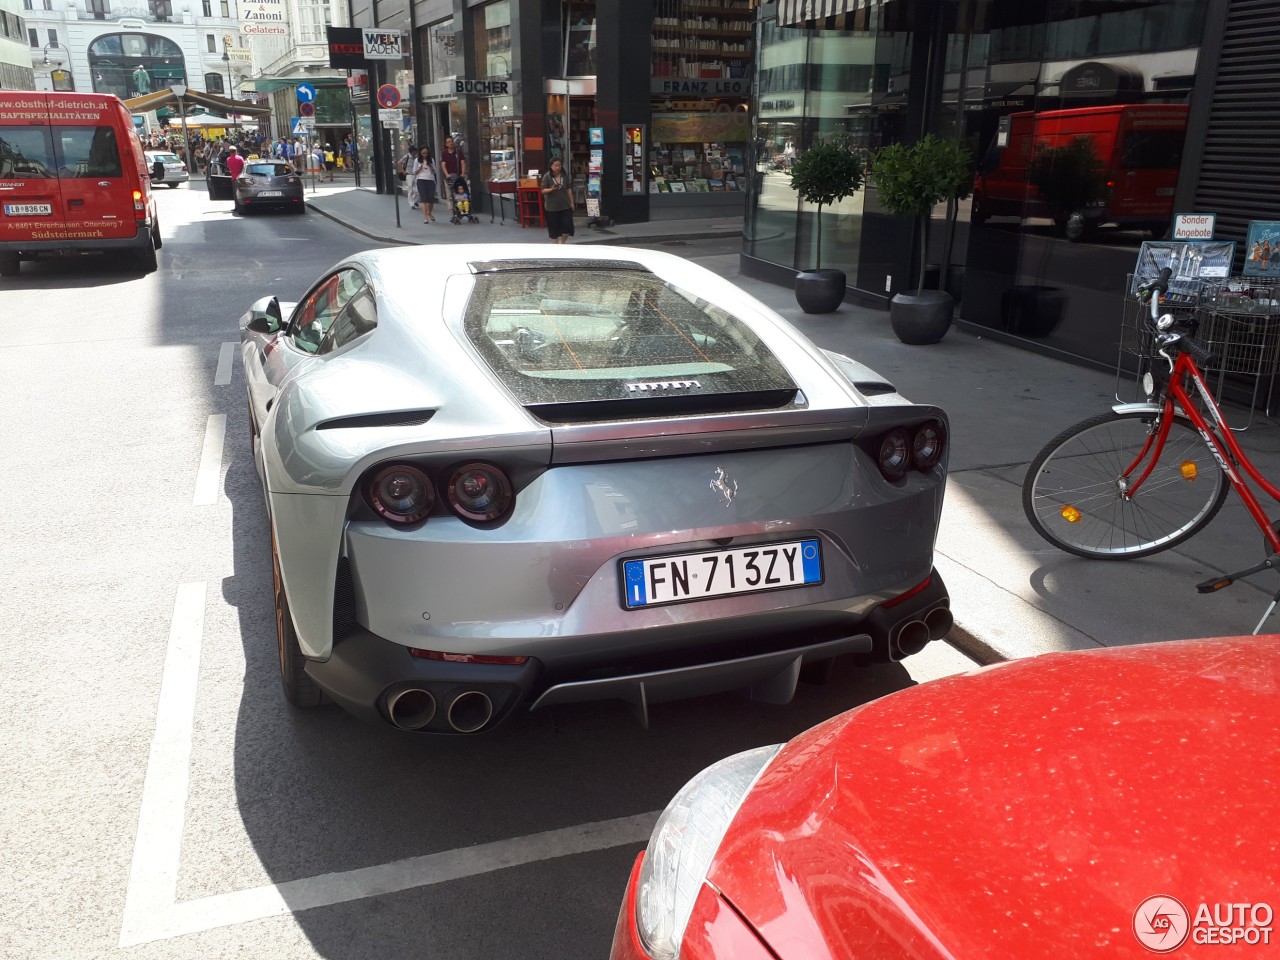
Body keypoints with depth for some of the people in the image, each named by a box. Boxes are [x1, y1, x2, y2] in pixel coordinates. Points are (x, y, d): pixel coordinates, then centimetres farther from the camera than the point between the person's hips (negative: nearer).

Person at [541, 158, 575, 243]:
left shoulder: (565, 176, 4)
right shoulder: (547, 176, -6)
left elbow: (569, 189, 12)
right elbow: (543, 191, -9)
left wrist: (572, 202, 10)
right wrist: (551, 189, -28)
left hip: (565, 205, 3)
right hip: (552, 207, -3)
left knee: (567, 226, -2)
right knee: (554, 228, 4)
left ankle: (562, 244, 21)